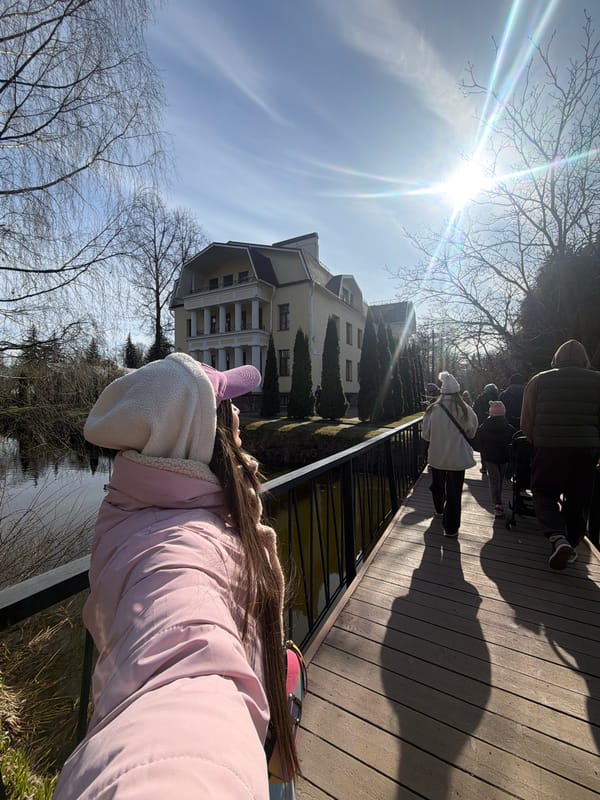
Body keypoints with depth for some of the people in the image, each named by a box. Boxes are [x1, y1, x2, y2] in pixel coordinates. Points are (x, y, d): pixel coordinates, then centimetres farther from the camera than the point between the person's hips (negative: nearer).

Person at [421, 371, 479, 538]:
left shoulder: (432, 410, -12)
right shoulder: (466, 411, -13)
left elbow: (426, 435, -2)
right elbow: (471, 433, 2)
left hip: (436, 457, 1)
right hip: (458, 458, -1)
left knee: (437, 486, 24)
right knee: (454, 492, 8)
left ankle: (439, 510, 47)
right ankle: (451, 528, 14)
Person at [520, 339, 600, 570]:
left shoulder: (539, 380, -2)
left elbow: (526, 423, -3)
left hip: (548, 449, -2)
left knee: (544, 494, 15)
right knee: (577, 501, 18)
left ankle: (558, 538, -5)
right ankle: (570, 546, 31)